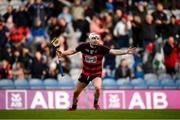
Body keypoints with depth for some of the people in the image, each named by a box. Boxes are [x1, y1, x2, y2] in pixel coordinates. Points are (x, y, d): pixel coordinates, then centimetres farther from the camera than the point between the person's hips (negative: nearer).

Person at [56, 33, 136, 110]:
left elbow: (113, 52, -26)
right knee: (76, 92, 9)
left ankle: (95, 103, 1)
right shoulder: (84, 46, -12)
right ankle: (73, 107, 39)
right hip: (85, 73, 3)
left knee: (97, 87, -30)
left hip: (96, 74, -2)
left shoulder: (101, 48, -18)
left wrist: (126, 52, -39)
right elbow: (73, 51, 1)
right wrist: (62, 53, -13)